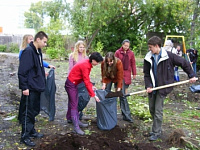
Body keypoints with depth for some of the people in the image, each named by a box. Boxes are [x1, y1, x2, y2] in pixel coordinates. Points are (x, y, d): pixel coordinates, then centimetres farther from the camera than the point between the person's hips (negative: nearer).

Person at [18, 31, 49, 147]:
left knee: (34, 111, 19)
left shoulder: (38, 51, 12)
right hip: (30, 89, -9)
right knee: (28, 112, 0)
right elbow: (22, 71, -20)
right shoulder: (28, 51, -17)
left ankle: (32, 131, 33)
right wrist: (24, 87, -21)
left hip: (37, 87, 9)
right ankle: (25, 136, 12)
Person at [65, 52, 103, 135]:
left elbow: (86, 78, 13)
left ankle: (77, 121, 26)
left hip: (74, 84, 10)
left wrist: (91, 86, 2)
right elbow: (86, 82, -27)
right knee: (74, 105, -7)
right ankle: (76, 127, -3)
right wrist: (93, 95, -23)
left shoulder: (88, 63, 3)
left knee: (75, 104, 16)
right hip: (70, 84, -10)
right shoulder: (85, 66, -26)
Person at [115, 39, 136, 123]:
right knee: (122, 94, -9)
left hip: (127, 74, 3)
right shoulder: (118, 52, 0)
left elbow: (133, 64, 13)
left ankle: (124, 111, 27)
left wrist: (134, 74, 13)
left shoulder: (131, 53, 8)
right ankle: (126, 114, -10)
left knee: (125, 90, 12)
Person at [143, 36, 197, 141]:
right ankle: (157, 128, 32)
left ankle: (156, 133, 11)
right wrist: (148, 86, -11)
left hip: (163, 87, -5)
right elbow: (146, 74, 2)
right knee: (152, 109, 12)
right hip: (152, 88, 5)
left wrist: (191, 75, 0)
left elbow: (184, 63, -1)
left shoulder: (168, 56, -12)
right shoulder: (148, 58, -1)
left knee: (158, 111, -3)